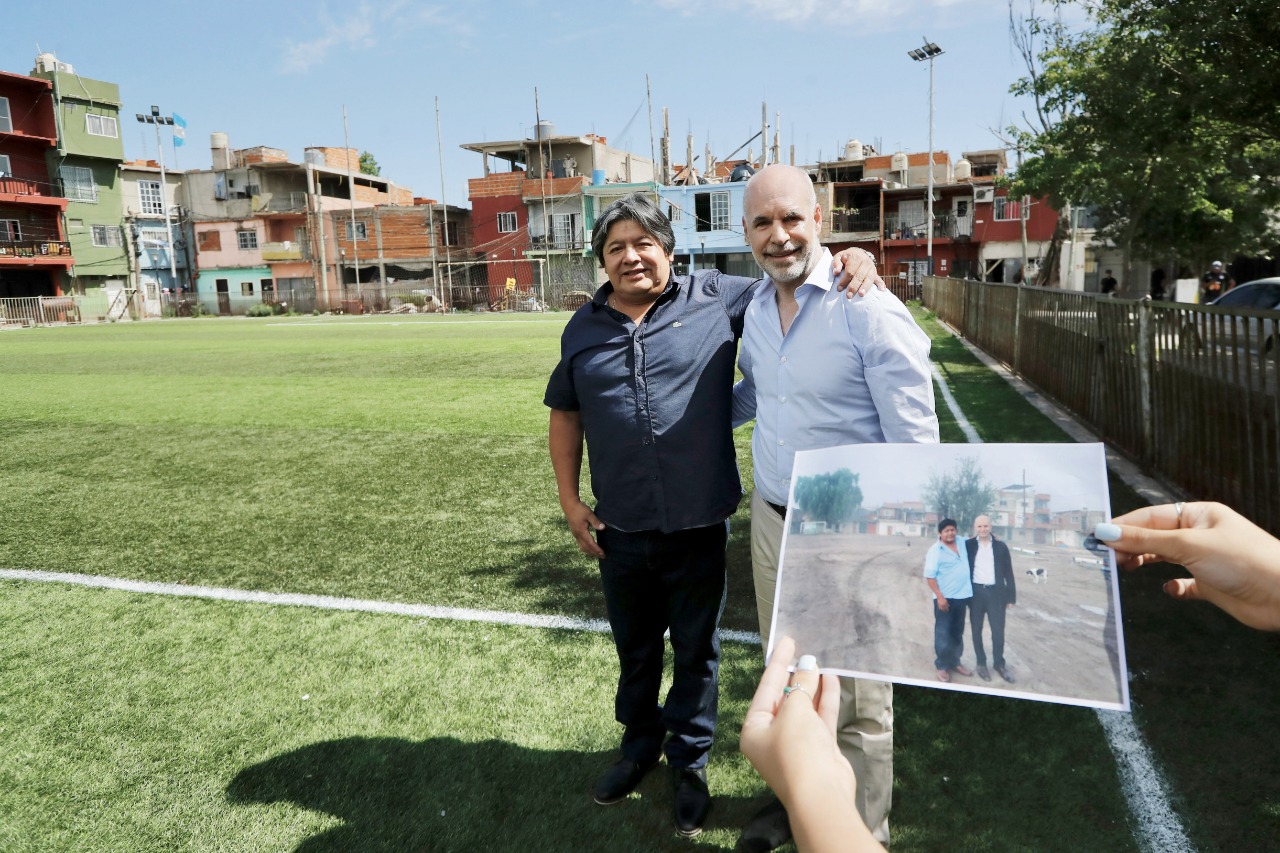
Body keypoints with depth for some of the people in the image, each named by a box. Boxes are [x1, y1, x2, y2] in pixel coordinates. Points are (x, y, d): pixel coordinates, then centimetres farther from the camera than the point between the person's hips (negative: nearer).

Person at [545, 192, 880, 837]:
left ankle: (690, 763, 37)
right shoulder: (584, 329, 4)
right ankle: (639, 745, 46)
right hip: (620, 531, 3)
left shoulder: (716, 298, -4)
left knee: (696, 651, 15)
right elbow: (565, 414, 11)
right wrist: (570, 501, 6)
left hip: (698, 526, -2)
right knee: (635, 649, 22)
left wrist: (850, 259, -17)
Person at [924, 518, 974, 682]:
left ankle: (955, 662, 30)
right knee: (943, 633, 1)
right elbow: (930, 576, -14)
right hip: (945, 598, -6)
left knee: (957, 633, 16)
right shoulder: (935, 550, -12)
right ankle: (942, 666, 12)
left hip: (961, 596, 6)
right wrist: (939, 596, -20)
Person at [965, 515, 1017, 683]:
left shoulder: (1001, 547, 2)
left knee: (998, 631, 4)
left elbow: (1008, 573, 4)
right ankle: (981, 663, 23)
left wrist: (1011, 597, 1)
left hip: (996, 592, 0)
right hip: (976, 592, 0)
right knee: (976, 630, 8)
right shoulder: (968, 545, -1)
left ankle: (999, 663, 22)